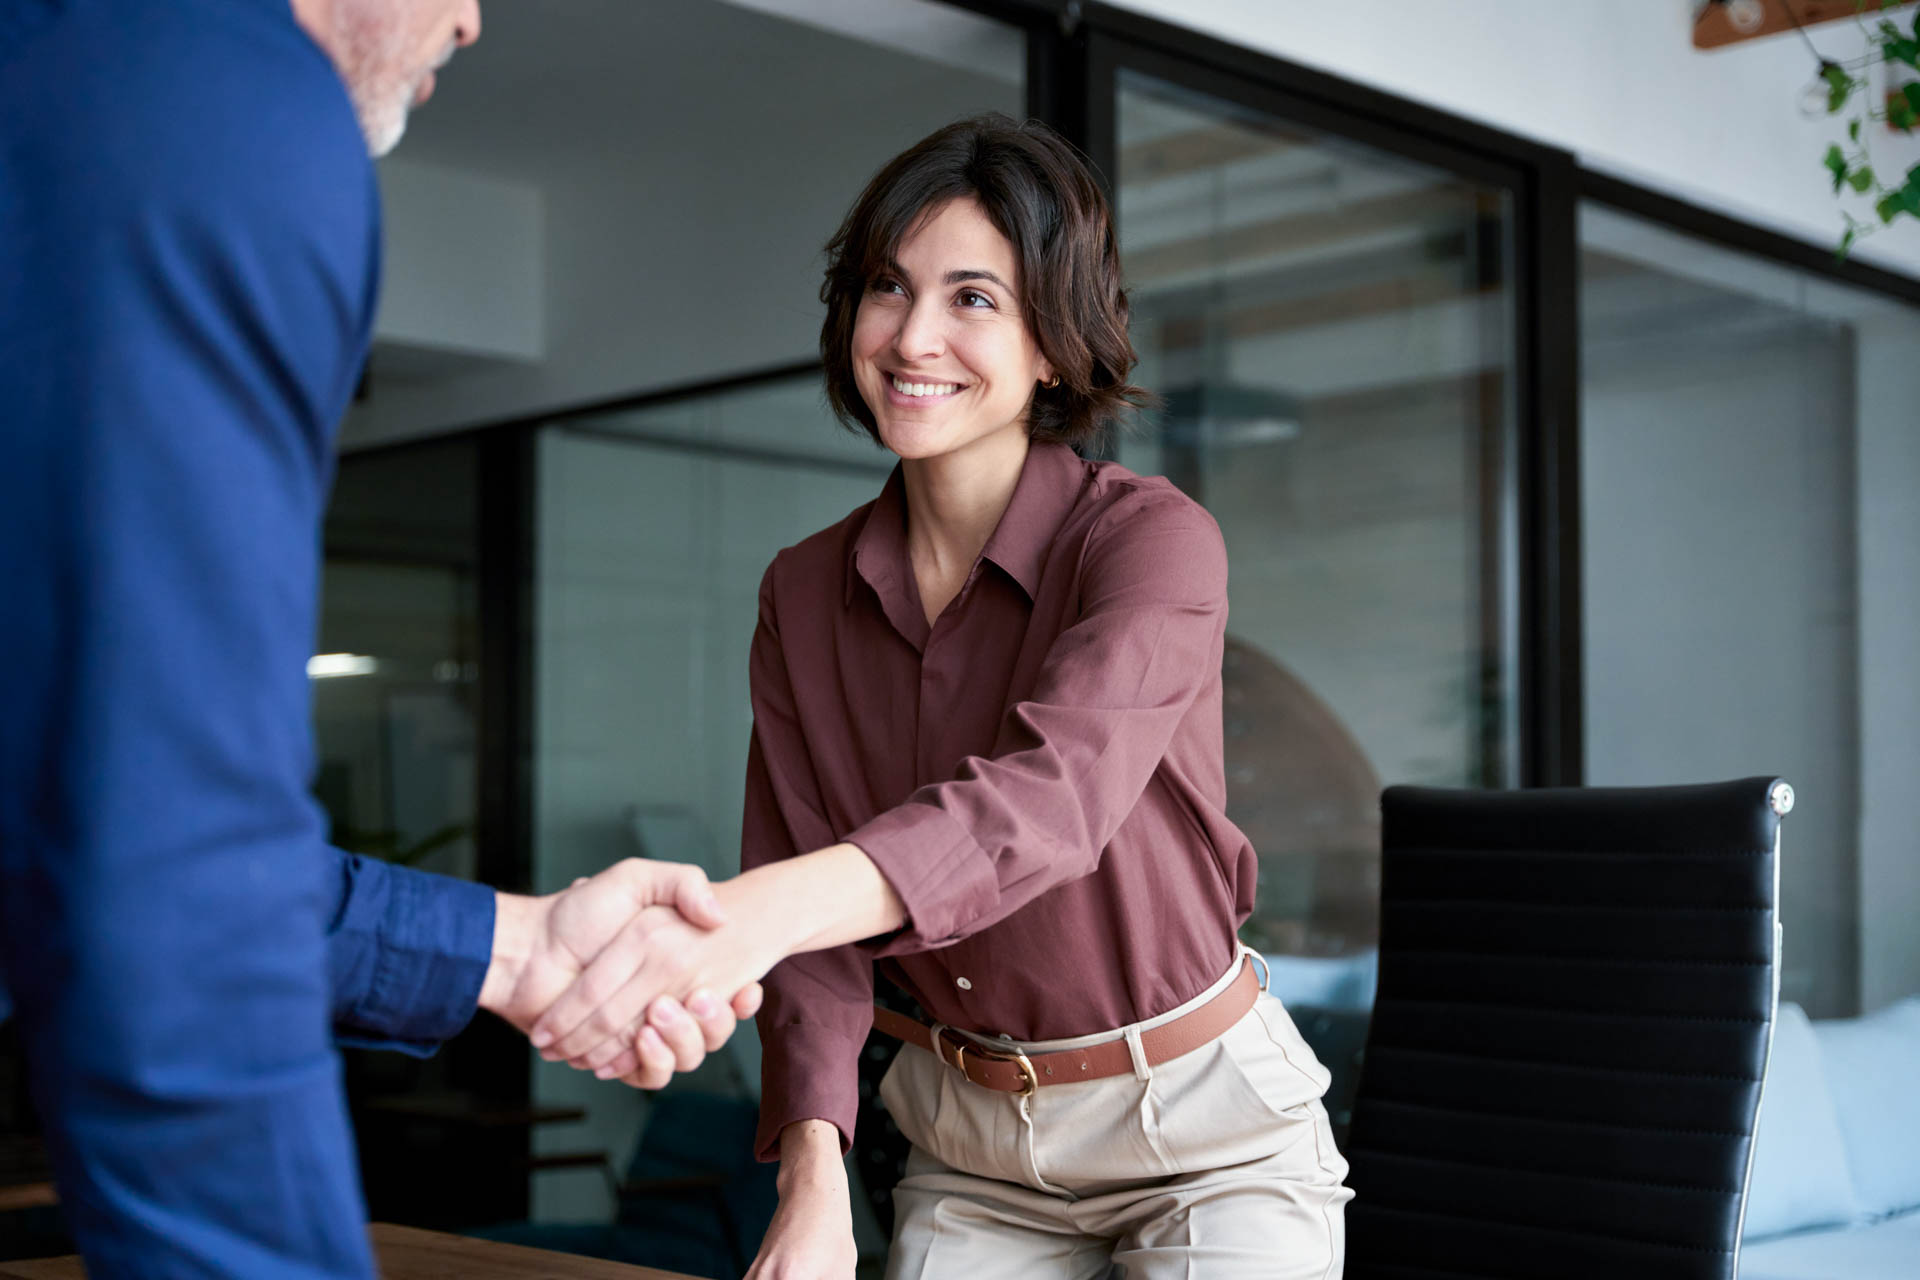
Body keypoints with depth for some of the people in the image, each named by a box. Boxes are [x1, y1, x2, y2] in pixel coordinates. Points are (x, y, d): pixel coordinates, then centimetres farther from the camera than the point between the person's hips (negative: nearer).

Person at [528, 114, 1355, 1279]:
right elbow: (810, 905, -5)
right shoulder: (804, 594, -2)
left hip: (1202, 1134, -3)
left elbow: (1053, 794, -35)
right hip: (970, 1149, 4)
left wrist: (753, 909, -51)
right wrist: (814, 1186, -20)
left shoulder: (1153, 540, -18)